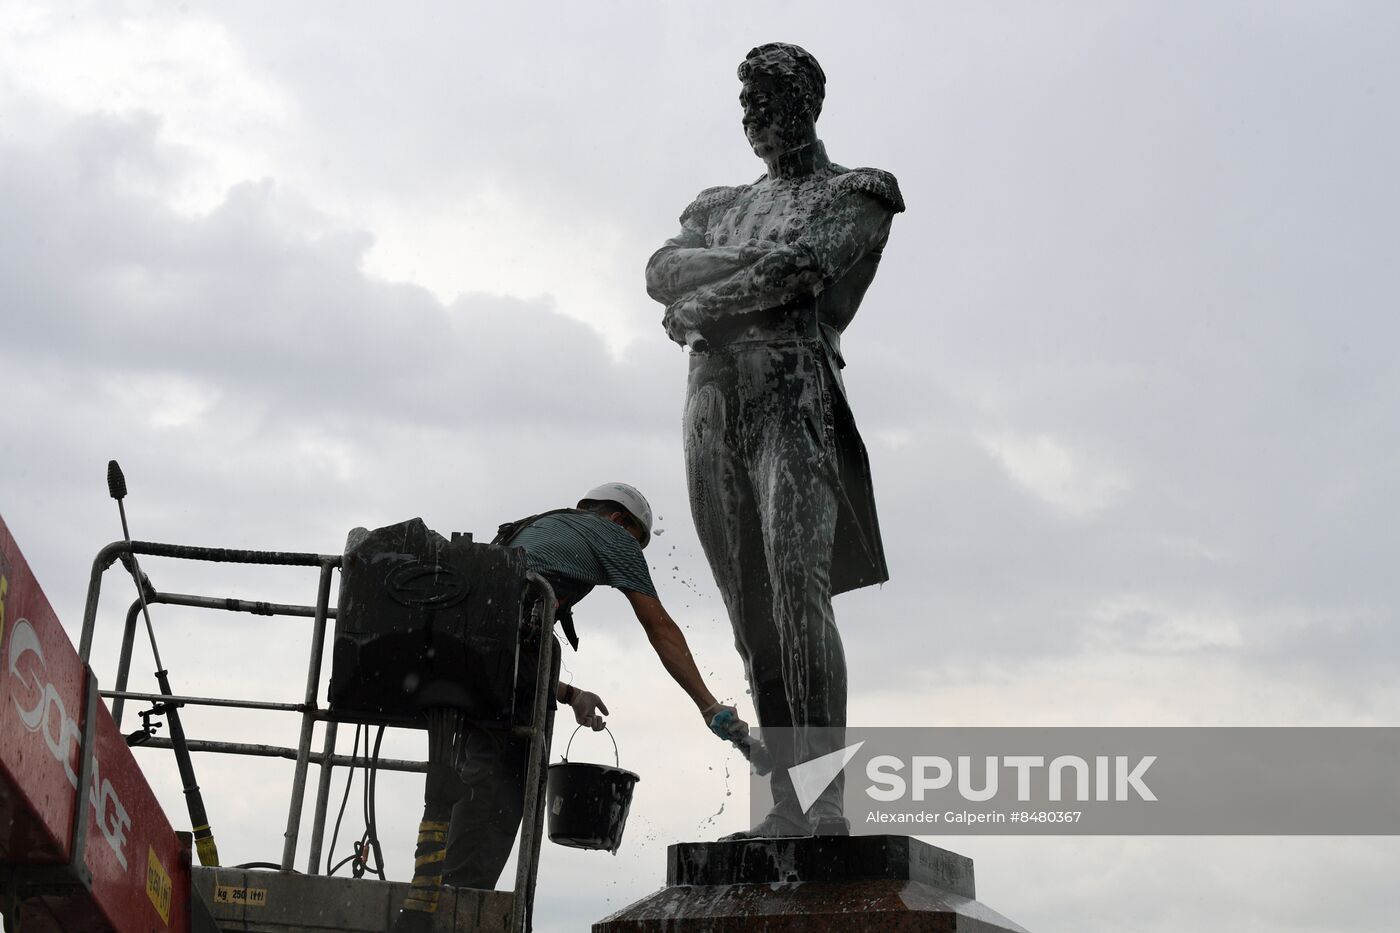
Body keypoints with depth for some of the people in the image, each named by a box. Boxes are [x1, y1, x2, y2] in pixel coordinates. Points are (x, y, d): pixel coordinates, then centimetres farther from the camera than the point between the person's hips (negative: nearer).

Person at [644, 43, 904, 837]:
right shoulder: (723, 207, 27)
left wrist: (698, 307, 2)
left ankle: (827, 797, -27)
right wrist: (744, 261, -7)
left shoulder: (854, 195, 11)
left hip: (794, 394, -5)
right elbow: (661, 272, 8)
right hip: (712, 406, 6)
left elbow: (799, 268, -7)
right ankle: (786, 800, -5)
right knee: (752, 615, -2)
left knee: (797, 584, -22)